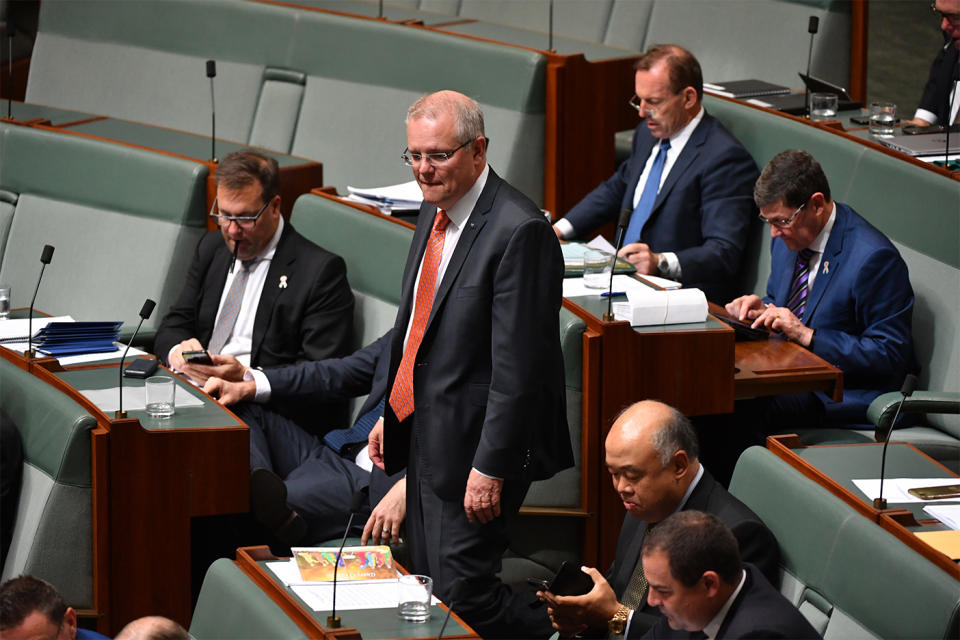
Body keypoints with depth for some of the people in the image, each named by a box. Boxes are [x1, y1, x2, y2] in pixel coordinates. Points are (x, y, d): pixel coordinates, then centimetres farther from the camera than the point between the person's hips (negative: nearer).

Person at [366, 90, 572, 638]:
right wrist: (390, 413, 17)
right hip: (425, 432, 10)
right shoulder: (436, 212, 9)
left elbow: (518, 365, -23)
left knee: (463, 589, -10)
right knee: (427, 580, 13)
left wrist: (491, 467, -23)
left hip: (473, 441, -10)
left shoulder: (518, 231, -21)